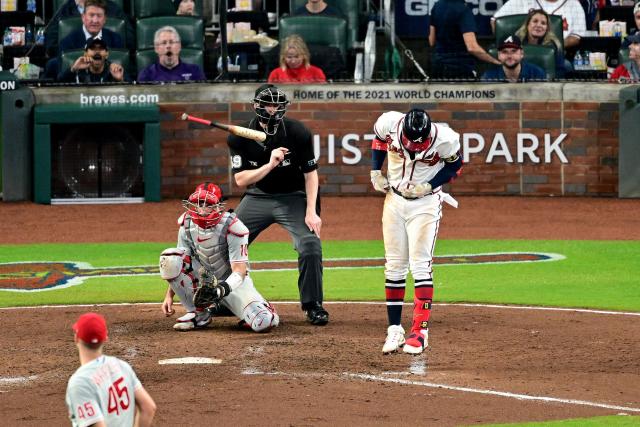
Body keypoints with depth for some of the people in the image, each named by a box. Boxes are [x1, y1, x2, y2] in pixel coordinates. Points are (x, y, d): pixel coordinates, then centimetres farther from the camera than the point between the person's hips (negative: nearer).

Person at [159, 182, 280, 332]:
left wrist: (222, 290, -42)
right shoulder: (187, 224, -7)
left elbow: (240, 271, -24)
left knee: (263, 323, -27)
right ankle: (198, 313, -9)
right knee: (170, 258, -23)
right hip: (204, 281, 4)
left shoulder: (232, 226, -22)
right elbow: (178, 268, 0)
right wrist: (169, 296, -9)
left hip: (232, 281, -4)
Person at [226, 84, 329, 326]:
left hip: (293, 197, -2)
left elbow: (310, 173, -8)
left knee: (311, 246, -20)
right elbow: (240, 179, -16)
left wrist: (311, 212, -16)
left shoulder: (298, 133, -15)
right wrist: (270, 165, -31)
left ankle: (313, 306, -6)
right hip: (257, 199, 2)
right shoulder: (240, 137, -12)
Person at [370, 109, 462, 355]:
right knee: (394, 266, 5)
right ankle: (394, 329, 13)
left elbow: (455, 165, -5)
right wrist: (375, 172, -1)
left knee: (420, 266, -10)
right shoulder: (389, 124, -18)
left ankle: (420, 331, -8)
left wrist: (429, 186, -16)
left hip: (426, 204, -3)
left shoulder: (445, 139, -25)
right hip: (394, 199, 3)